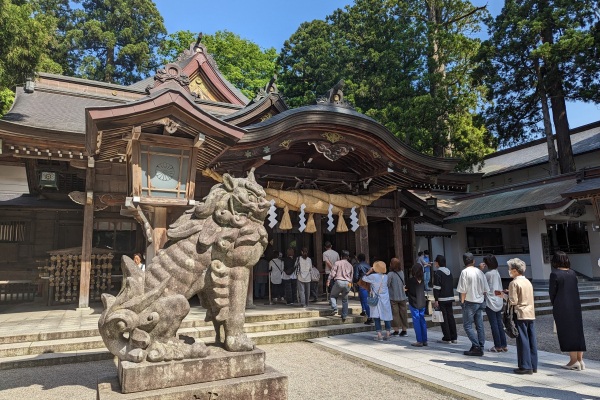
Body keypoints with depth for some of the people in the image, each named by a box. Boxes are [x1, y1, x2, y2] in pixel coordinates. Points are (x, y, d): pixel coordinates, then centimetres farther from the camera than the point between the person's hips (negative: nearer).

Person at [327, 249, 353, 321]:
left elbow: (332, 273, -6)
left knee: (332, 295, 14)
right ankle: (344, 316, 11)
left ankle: (334, 308, -8)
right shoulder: (350, 265, 14)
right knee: (345, 299, 13)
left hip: (339, 281, -4)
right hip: (347, 283, 4)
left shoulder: (337, 263, 0)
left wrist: (328, 281, -2)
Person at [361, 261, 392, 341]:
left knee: (376, 317, 2)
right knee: (386, 317, 12)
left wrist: (369, 272, 9)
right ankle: (387, 334, 17)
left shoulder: (373, 276, -15)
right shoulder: (386, 277, -6)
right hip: (385, 300, 3)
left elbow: (363, 278, -3)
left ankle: (379, 335, -2)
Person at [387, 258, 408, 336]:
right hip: (402, 297, 5)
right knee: (403, 313, 11)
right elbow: (404, 284, 7)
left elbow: (387, 285, -18)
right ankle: (404, 330, 16)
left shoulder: (390, 274, -16)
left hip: (393, 297, -4)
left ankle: (396, 330, 9)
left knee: (395, 314, 5)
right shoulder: (402, 272, 0)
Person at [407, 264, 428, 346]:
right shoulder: (422, 280, 3)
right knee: (422, 321, 12)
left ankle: (419, 341, 1)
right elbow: (424, 289, 11)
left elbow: (407, 290, -8)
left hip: (414, 303, -5)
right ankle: (424, 340, 17)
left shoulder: (411, 280, -14)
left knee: (416, 322, 0)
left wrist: (405, 288, 13)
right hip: (422, 303, 6)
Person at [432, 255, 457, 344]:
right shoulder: (449, 272, 13)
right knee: (450, 316, 10)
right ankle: (454, 337, 13)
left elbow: (436, 287, -15)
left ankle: (447, 338, 1)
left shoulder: (437, 273, -12)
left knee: (443, 318, -2)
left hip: (442, 299, -7)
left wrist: (436, 300, -13)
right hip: (450, 298, 7)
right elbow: (452, 285, 18)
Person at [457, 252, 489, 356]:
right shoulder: (480, 272, 6)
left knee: (467, 325, 1)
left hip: (470, 302, -6)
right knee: (480, 326, 9)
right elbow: (485, 290, 7)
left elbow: (463, 290, -12)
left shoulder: (465, 272, -11)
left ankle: (476, 346, -7)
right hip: (480, 301, 6)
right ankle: (480, 348, 13)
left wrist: (462, 301, -2)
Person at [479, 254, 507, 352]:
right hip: (498, 302, 8)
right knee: (499, 323, 12)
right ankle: (504, 345, 15)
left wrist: (480, 270, -12)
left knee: (494, 324, -1)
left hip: (490, 303, -8)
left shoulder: (488, 274, -16)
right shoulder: (497, 273, 9)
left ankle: (498, 346, 4)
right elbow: (500, 289, 15)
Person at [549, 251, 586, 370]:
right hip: (575, 306, 6)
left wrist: (554, 305, 8)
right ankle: (580, 360, 16)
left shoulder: (555, 274, -14)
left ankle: (574, 361, 5)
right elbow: (576, 290, 8)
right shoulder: (573, 273, 3)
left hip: (561, 308, -6)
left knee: (566, 333, 3)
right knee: (577, 331, 12)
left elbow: (552, 292, -9)